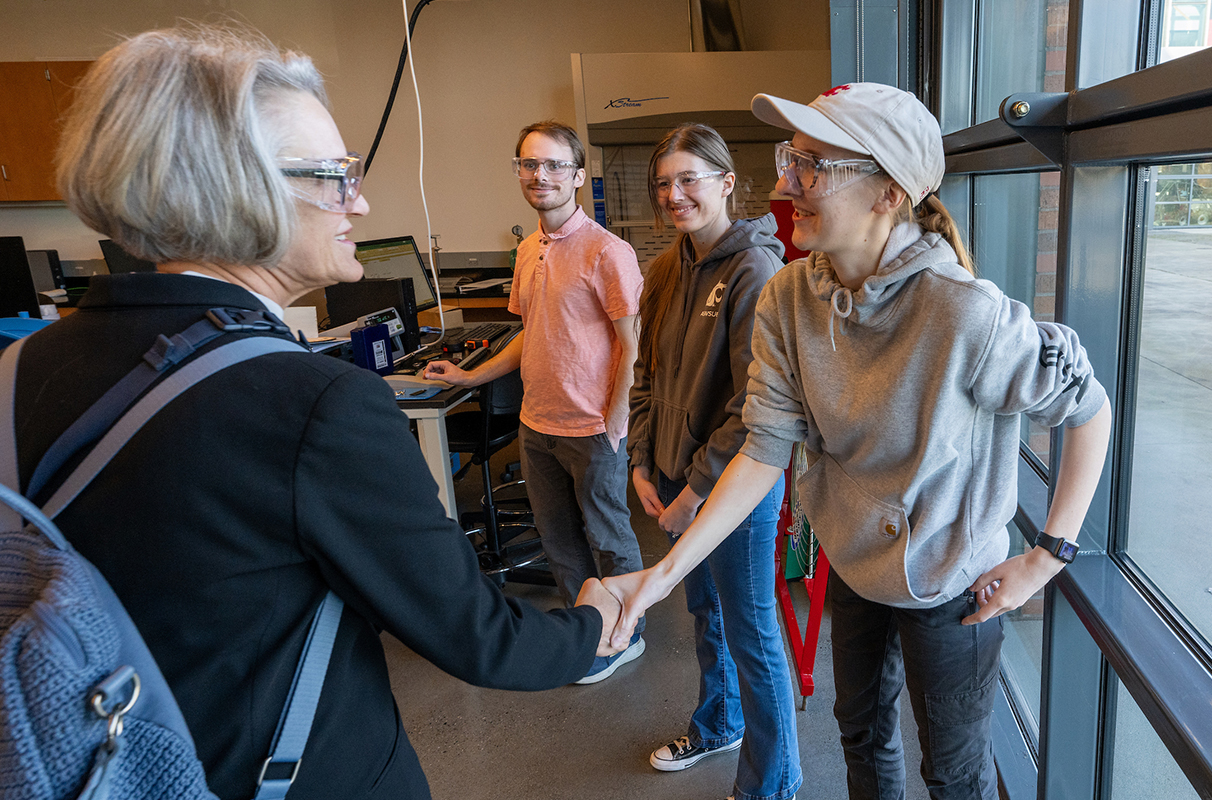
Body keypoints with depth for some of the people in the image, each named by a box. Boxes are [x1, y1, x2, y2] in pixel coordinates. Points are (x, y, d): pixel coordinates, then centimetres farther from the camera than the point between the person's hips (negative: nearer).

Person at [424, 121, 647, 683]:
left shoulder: (606, 252, -15)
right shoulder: (528, 251, 8)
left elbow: (632, 346, -14)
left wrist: (613, 422, -17)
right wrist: (472, 376, 17)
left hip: (592, 430, -7)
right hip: (536, 425, 8)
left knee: (607, 537, 9)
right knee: (557, 538, 18)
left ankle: (625, 637, 30)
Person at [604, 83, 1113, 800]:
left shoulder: (964, 313, -31)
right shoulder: (788, 300, -14)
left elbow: (1089, 408, -16)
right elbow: (766, 450, -15)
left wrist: (1049, 555, -15)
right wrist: (666, 571, -20)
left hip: (949, 586, -5)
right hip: (851, 568, 5)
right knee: (862, 730, 29)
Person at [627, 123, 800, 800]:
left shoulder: (755, 271, -18)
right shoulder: (666, 272, 5)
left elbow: (754, 404, -21)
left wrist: (697, 489, -18)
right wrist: (643, 464, 3)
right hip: (678, 478, 8)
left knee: (750, 634, 7)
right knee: (705, 610, 25)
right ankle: (717, 725, 50)